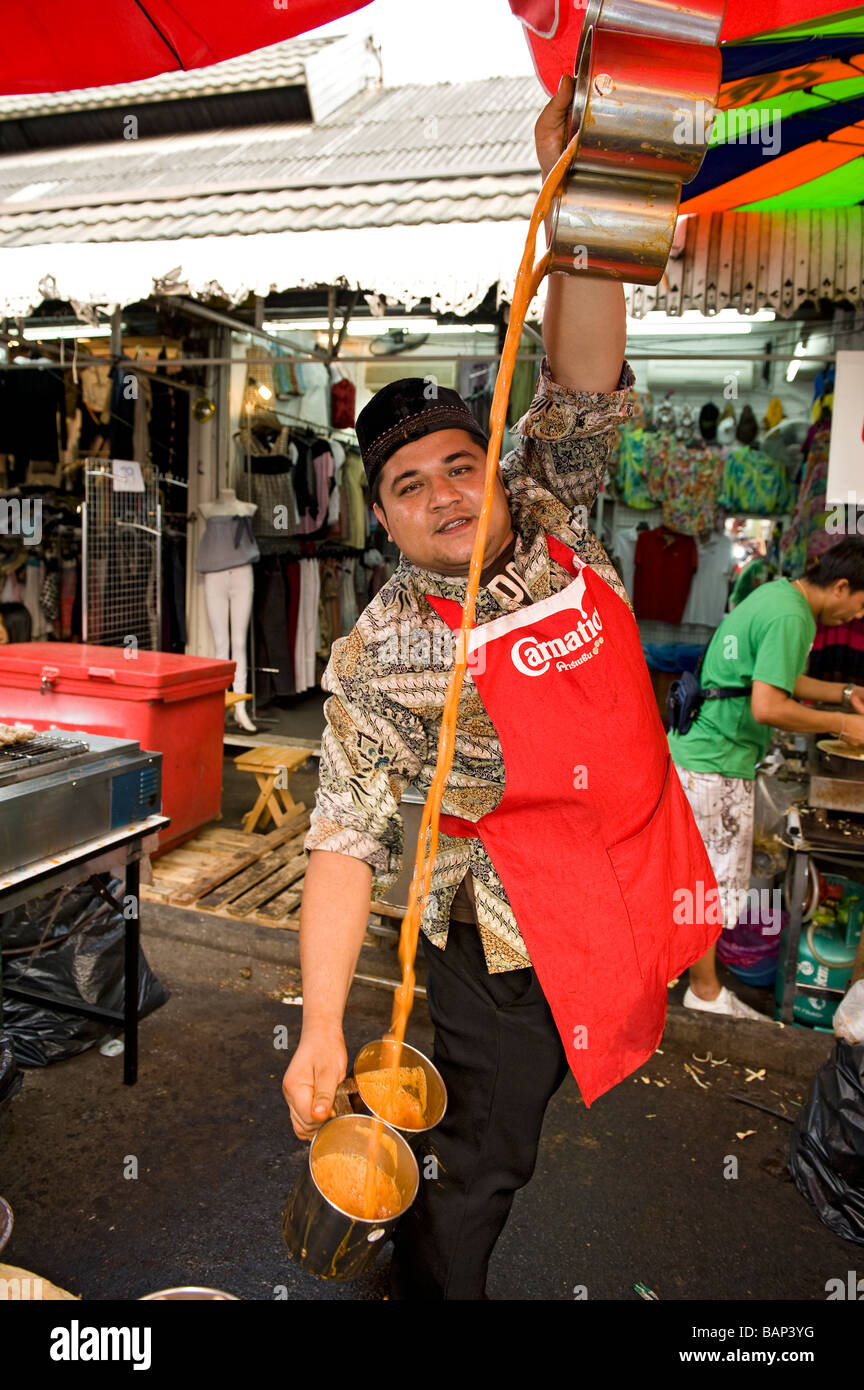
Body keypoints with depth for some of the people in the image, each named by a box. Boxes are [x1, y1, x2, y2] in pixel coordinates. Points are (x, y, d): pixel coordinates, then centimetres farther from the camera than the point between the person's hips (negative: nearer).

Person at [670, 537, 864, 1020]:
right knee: (711, 881, 3)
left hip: (694, 745, 10)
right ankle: (706, 994, 17)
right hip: (716, 763, -10)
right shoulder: (790, 617, -20)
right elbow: (768, 707, -26)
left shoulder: (777, 594, 12)